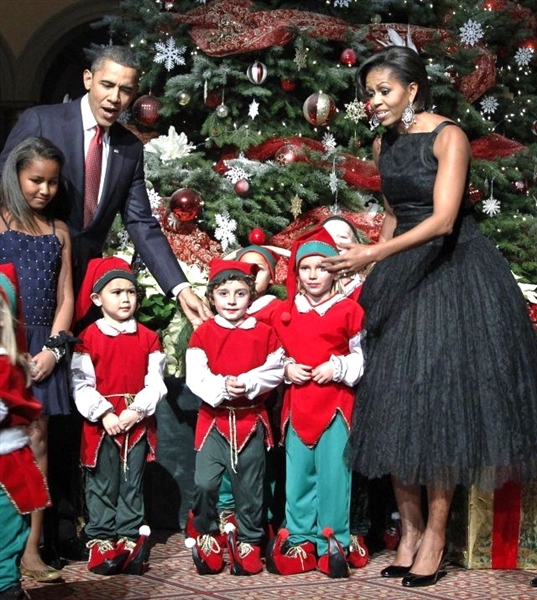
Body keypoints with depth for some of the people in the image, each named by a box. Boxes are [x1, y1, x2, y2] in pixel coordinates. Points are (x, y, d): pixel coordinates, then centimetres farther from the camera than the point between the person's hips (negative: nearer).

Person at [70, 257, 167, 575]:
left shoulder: (148, 338, 5)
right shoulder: (89, 338, -2)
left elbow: (155, 382, 0)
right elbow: (82, 384, -8)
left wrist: (137, 410, -14)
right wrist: (104, 414, -17)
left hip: (138, 423, 2)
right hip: (101, 423, -2)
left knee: (132, 485, 8)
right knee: (103, 486, 3)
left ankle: (129, 540, 14)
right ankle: (101, 543, 9)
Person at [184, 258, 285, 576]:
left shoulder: (264, 333, 4)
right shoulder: (203, 334, 2)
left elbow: (275, 371, -4)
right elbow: (195, 376, -7)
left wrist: (248, 383, -20)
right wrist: (221, 387, -24)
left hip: (252, 420, 1)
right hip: (213, 419, 0)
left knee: (250, 487, 7)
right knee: (205, 482, -9)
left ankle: (248, 542, 21)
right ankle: (206, 537, 12)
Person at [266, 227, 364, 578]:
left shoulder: (348, 311, -2)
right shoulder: (285, 313, 9)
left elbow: (363, 357, 0)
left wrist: (338, 368, -14)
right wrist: (286, 369, -4)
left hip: (335, 402, -4)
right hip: (297, 402, 4)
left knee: (333, 474, -3)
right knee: (298, 475, 8)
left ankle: (333, 544, 6)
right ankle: (300, 540, 17)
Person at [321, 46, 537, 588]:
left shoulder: (448, 137, -12)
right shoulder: (383, 145, 9)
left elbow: (443, 220, -22)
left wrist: (374, 255, -32)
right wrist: (378, 273, 12)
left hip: (453, 273, -6)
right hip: (403, 277, 6)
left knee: (442, 399, -5)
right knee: (394, 403, 2)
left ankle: (436, 534, 2)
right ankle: (410, 527, 11)